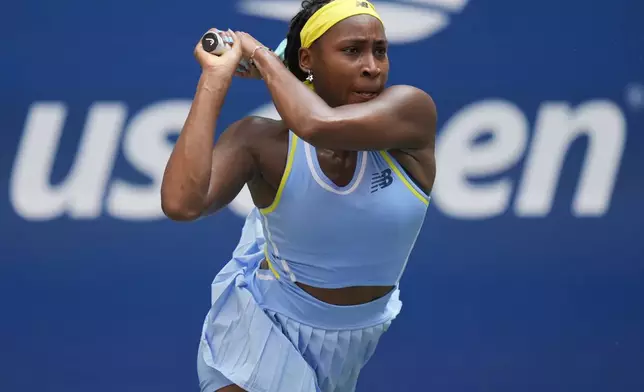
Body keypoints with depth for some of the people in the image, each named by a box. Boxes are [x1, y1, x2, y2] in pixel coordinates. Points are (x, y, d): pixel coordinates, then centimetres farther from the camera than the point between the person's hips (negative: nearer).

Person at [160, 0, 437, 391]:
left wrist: (262, 55, -26)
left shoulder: (413, 110, -23)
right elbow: (181, 203, -40)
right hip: (265, 326, -2)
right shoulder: (261, 141, -22)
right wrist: (216, 76, -34)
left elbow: (320, 125, -44)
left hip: (353, 339, 2)